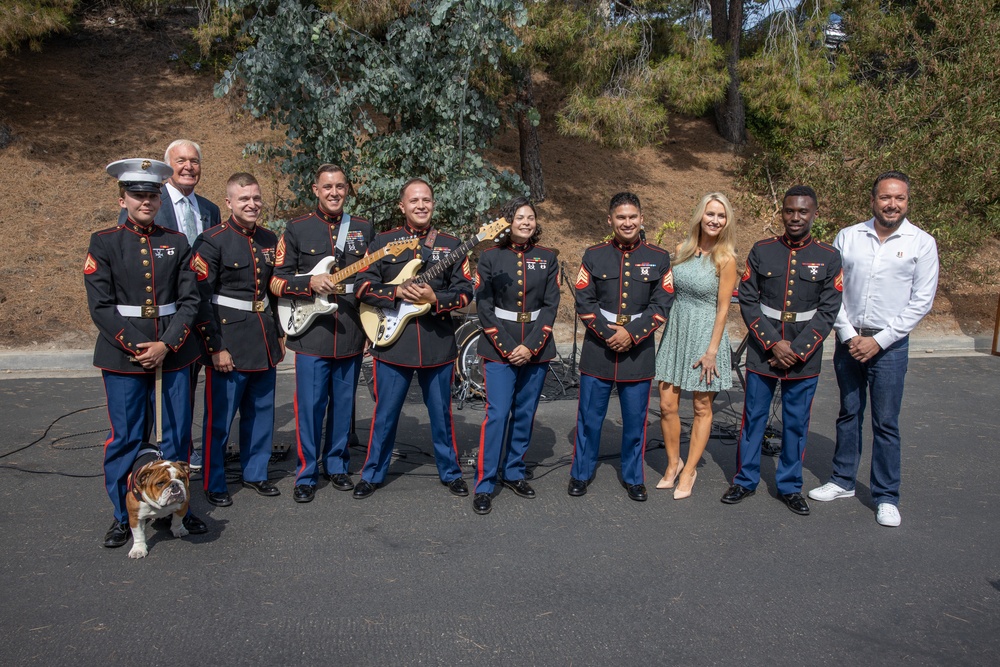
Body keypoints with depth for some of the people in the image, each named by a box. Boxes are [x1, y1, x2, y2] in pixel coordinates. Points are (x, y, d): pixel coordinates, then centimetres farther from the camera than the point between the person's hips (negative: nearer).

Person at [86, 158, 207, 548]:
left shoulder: (177, 242, 6)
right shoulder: (104, 243, 1)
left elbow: (189, 300, 1)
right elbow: (101, 306, -5)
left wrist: (166, 345, -11)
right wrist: (134, 347, -13)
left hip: (173, 352, 2)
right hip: (122, 353, -2)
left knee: (178, 434, 8)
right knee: (124, 437, 4)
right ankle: (123, 516, 19)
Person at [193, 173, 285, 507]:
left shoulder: (269, 239, 9)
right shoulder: (213, 241, -11)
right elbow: (201, 298, -14)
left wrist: (279, 334, 15)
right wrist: (216, 348, -16)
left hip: (264, 341, 6)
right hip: (228, 342, -6)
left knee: (261, 412, 14)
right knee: (220, 417, 4)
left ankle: (255, 473, 31)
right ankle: (213, 483, 19)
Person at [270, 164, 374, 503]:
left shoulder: (363, 229, 10)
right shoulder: (297, 229, 2)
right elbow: (276, 282, 0)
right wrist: (310, 284, -18)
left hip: (351, 334, 3)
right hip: (312, 333, -3)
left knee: (343, 405, 11)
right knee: (310, 406, -1)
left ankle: (336, 465, 26)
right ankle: (306, 475, 12)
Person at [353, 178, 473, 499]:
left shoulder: (451, 244, 6)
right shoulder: (382, 241, 3)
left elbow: (465, 291, 1)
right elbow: (363, 286, -1)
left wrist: (435, 298, -16)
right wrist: (397, 293, -16)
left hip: (438, 343, 1)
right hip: (392, 341, -1)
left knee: (441, 413, 11)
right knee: (385, 414, 8)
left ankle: (450, 472, 28)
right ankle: (372, 474, 25)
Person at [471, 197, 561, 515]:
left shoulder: (547, 258, 5)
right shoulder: (490, 257, -1)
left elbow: (550, 305, 0)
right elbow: (484, 306, -4)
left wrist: (531, 347, -10)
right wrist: (506, 348, -11)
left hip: (536, 349, 3)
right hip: (500, 349, -3)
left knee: (525, 414, 9)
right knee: (497, 414, -7)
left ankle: (514, 473, 25)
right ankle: (484, 485, 1)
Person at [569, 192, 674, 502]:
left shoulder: (659, 258, 3)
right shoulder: (594, 255, 3)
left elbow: (662, 305, -2)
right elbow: (584, 301, -1)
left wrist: (631, 334, -13)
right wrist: (608, 334, -12)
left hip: (638, 352, 0)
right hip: (598, 350, 0)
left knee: (635, 419, 8)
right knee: (589, 416, 7)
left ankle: (633, 477, 25)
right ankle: (581, 473, 23)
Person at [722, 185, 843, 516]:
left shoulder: (829, 257, -1)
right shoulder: (762, 251, -1)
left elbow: (828, 311, -4)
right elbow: (747, 301, -4)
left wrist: (797, 351, -12)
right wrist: (774, 344, -12)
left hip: (805, 358, 0)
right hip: (762, 353, 0)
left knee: (796, 424, 9)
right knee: (753, 417, 9)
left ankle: (790, 486, 25)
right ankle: (745, 480, 24)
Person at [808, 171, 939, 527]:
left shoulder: (921, 243, -3)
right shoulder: (847, 237, 2)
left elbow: (921, 301, -5)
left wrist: (878, 340, -10)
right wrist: (848, 335, -6)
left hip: (889, 345, -2)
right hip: (848, 341, 2)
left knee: (886, 423, 2)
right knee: (848, 414, 14)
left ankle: (886, 497, 15)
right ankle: (843, 481, 27)